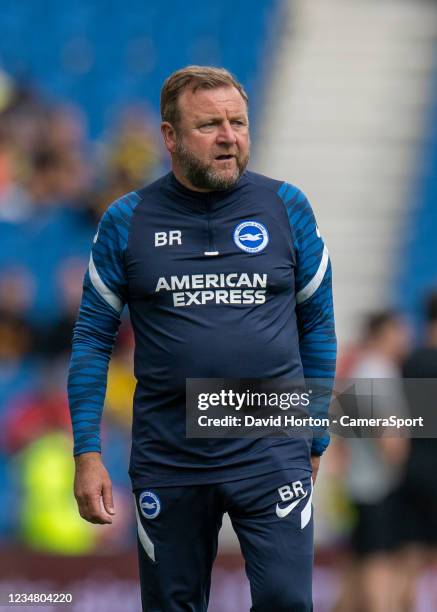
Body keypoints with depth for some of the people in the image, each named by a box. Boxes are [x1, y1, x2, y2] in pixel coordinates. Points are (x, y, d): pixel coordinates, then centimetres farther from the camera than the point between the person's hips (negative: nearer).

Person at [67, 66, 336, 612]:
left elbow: (317, 324, 11)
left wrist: (315, 437, 10)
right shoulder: (127, 222, 1)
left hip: (271, 452, -1)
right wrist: (87, 454, -2)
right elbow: (92, 339, 5)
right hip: (168, 459, 1)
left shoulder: (286, 208, 3)